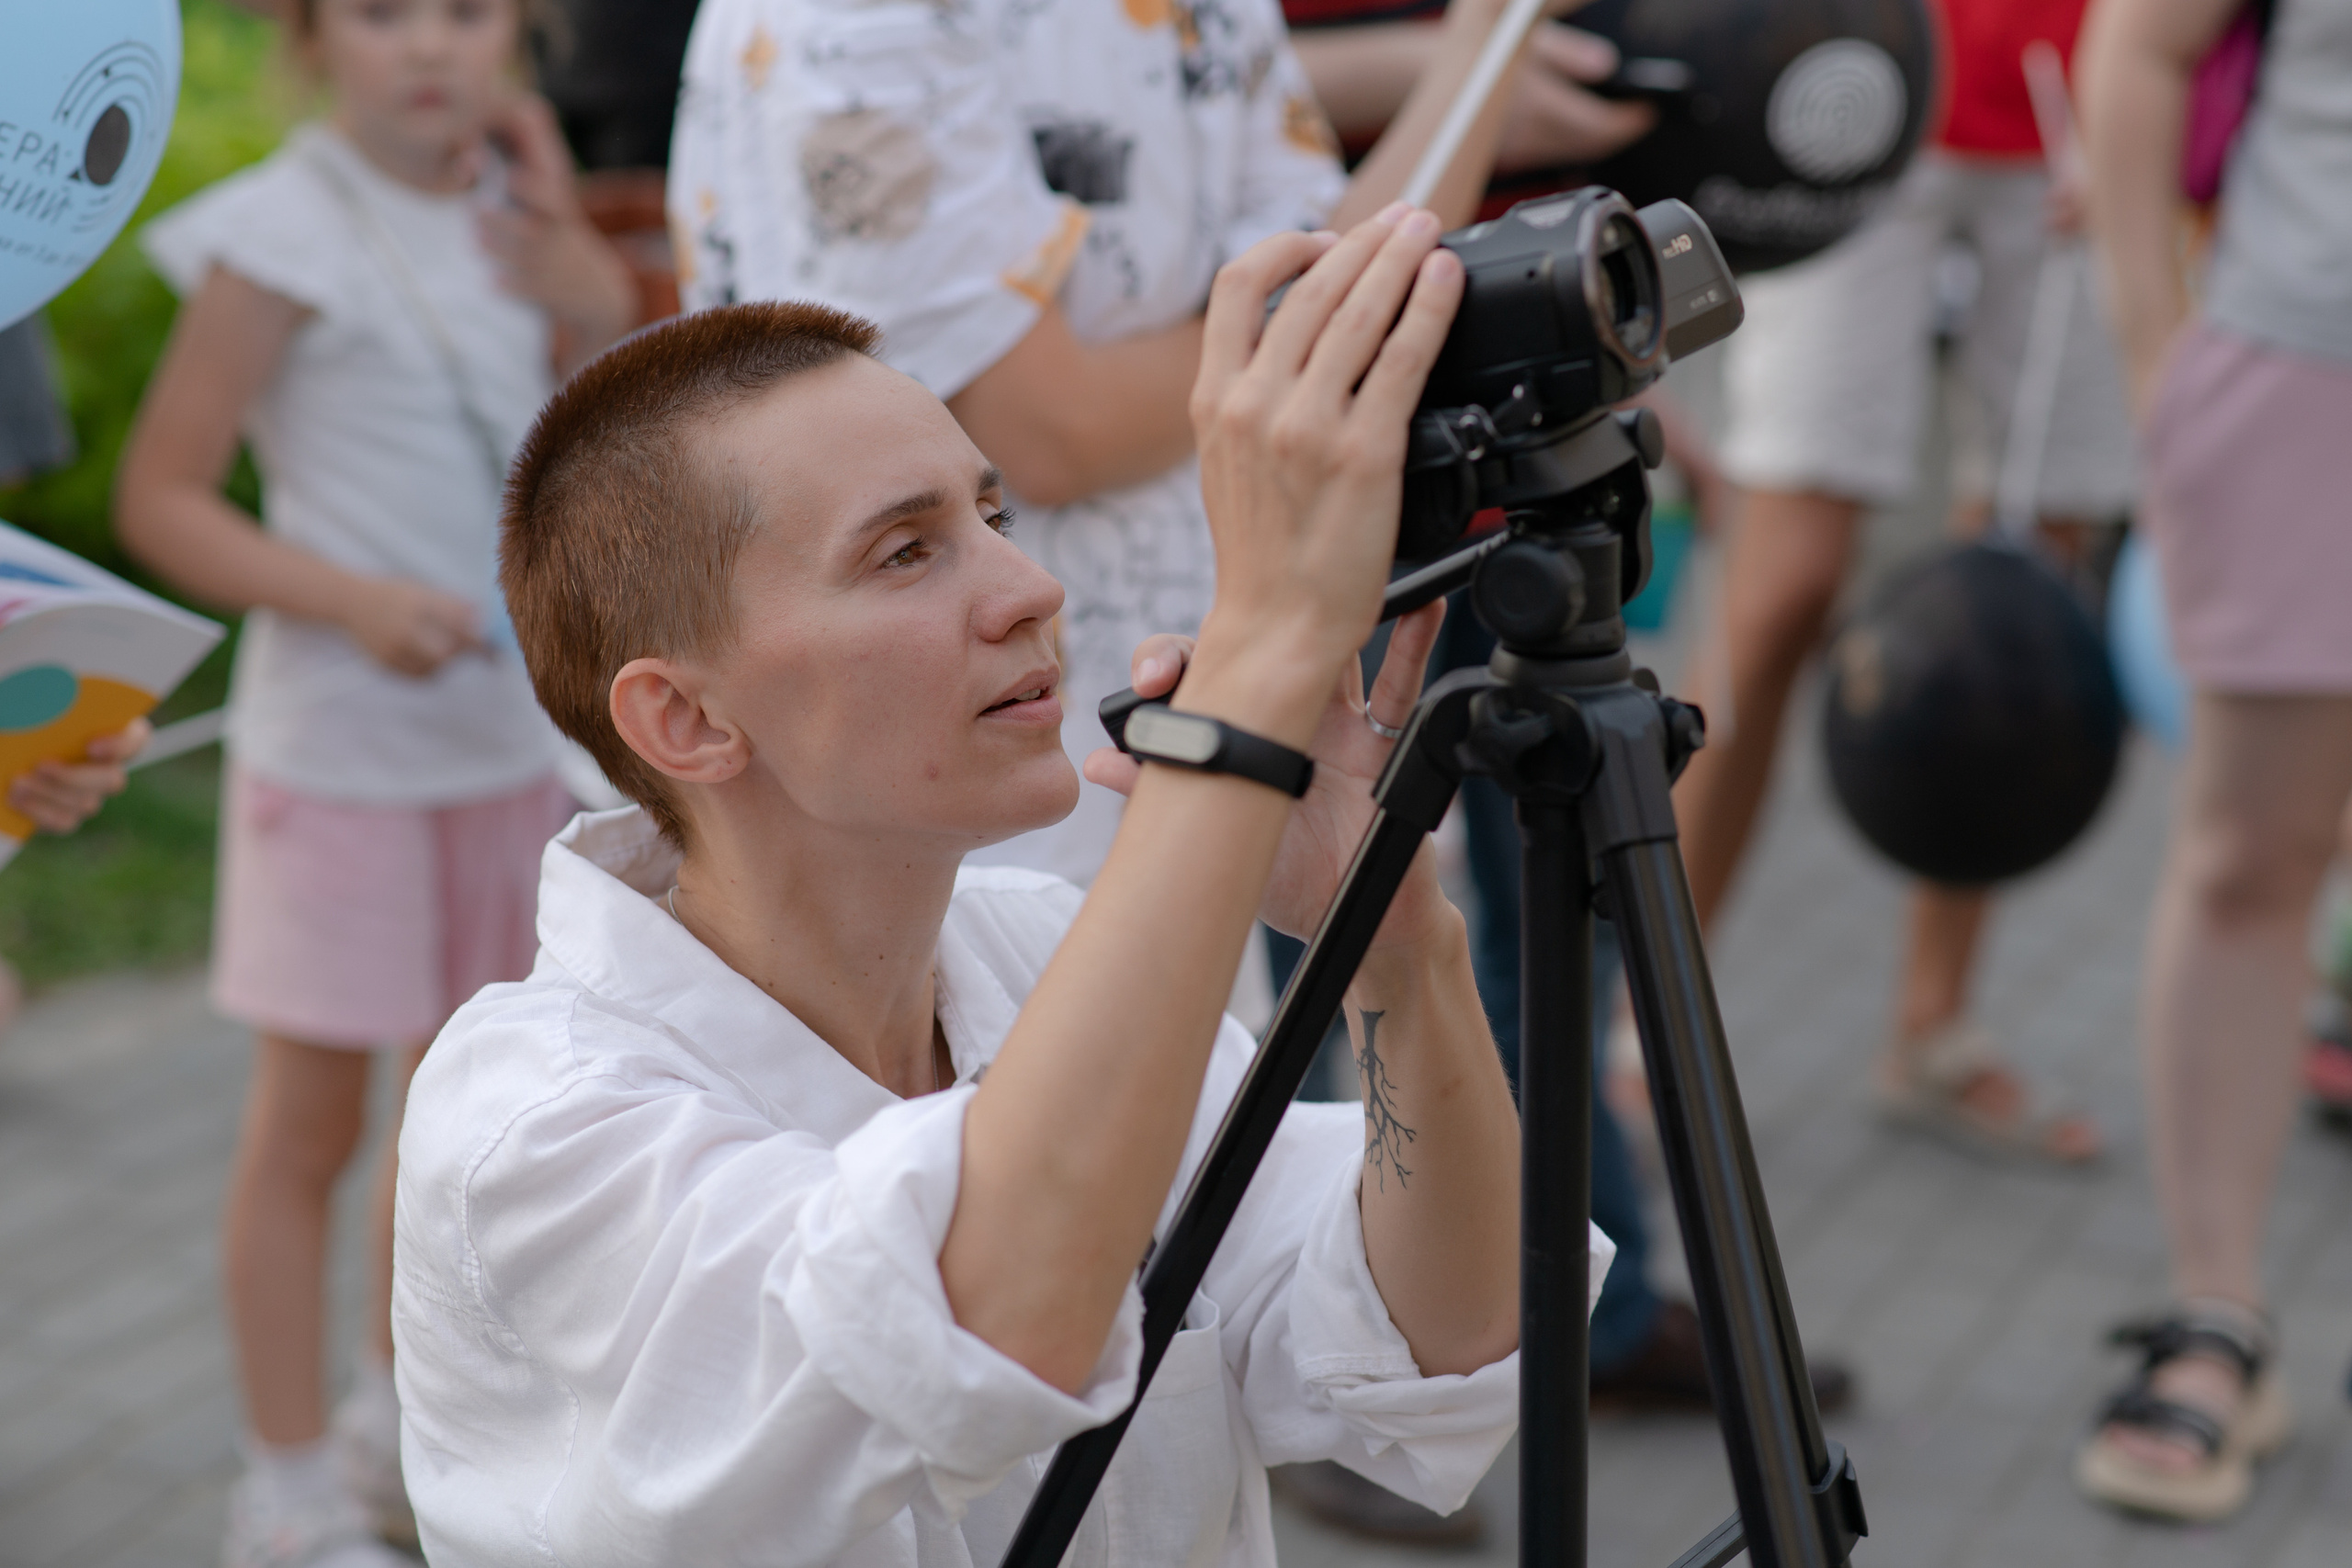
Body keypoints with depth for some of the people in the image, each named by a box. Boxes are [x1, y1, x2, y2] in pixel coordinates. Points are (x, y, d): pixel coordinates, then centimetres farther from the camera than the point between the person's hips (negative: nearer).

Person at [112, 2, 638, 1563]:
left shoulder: (512, 216, 4)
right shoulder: (284, 235, -14)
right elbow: (160, 500, -13)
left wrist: (584, 275, -3)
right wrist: (354, 600, -25)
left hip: (510, 739, 6)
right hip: (340, 749, -6)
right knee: (310, 1123, 4)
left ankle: (402, 1420, 37)